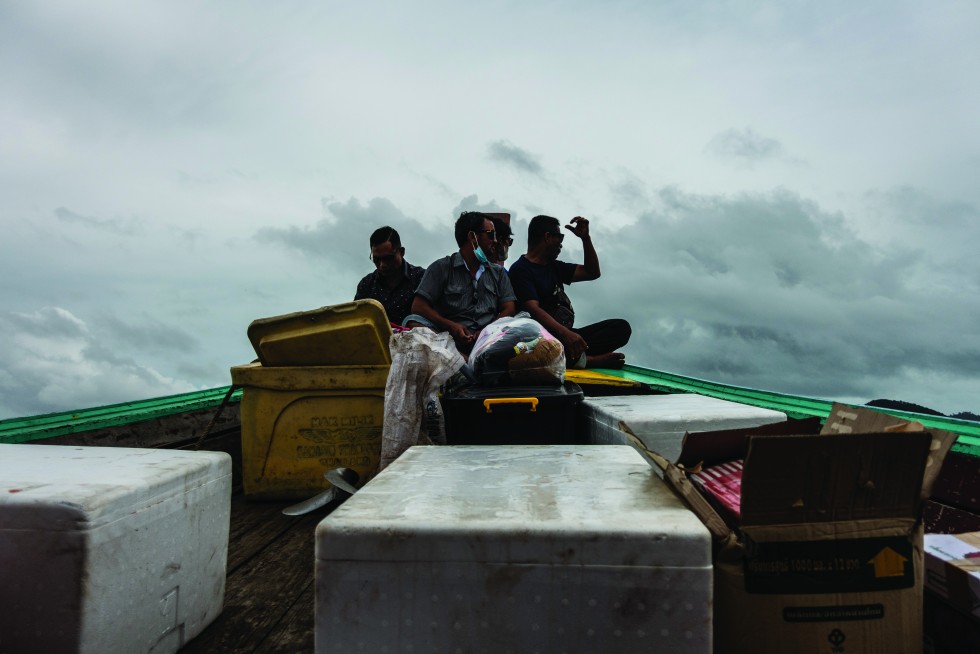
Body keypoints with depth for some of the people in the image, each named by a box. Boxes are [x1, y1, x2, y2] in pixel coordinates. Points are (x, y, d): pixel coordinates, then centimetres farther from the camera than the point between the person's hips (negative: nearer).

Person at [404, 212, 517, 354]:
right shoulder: (441, 267, 13)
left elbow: (509, 309, 11)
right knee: (413, 322, -30)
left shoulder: (498, 272, 24)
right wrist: (451, 325, -14)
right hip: (452, 337, -2)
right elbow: (418, 307, 3)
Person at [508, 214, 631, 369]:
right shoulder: (521, 269, -4)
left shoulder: (554, 266, 23)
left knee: (621, 327, -10)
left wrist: (585, 237, 16)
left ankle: (576, 356, -28)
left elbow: (592, 272, 27)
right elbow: (533, 309, -19)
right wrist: (566, 333, -34)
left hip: (567, 335, 8)